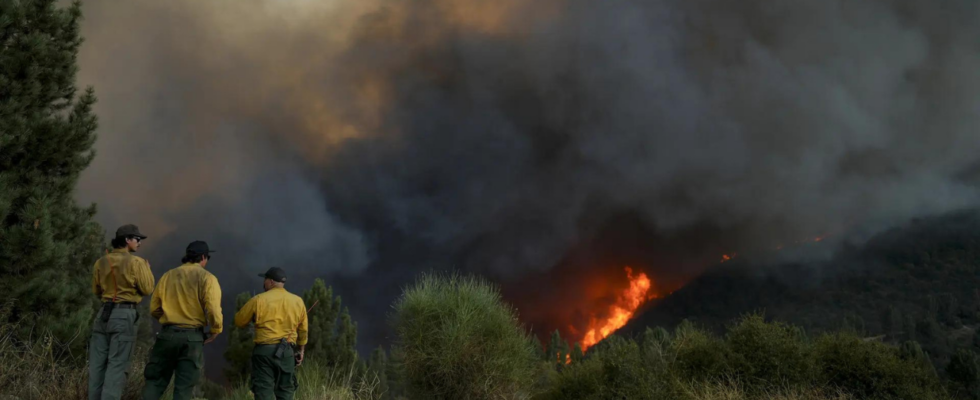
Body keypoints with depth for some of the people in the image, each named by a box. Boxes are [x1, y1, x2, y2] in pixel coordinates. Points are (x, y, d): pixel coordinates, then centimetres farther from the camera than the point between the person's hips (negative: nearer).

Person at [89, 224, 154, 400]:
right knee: (117, 364, -4)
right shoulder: (135, 262, -7)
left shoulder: (101, 262, 9)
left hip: (103, 314, 6)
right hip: (124, 315, -6)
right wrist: (147, 269, 11)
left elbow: (96, 290, 17)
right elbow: (147, 289, -4)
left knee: (97, 363, 8)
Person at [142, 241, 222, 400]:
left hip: (167, 334, 3)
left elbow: (154, 309, 9)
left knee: (155, 381, 11)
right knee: (184, 387, 2)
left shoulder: (167, 276, 8)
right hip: (192, 337, -3)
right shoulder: (207, 278, -5)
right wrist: (215, 331, 0)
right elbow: (213, 310, -15)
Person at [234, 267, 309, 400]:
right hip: (286, 351, 3)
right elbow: (303, 329, 13)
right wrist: (301, 350, 24)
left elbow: (239, 321, 6)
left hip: (264, 350, -3)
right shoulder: (298, 301, 6)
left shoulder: (258, 300, -4)